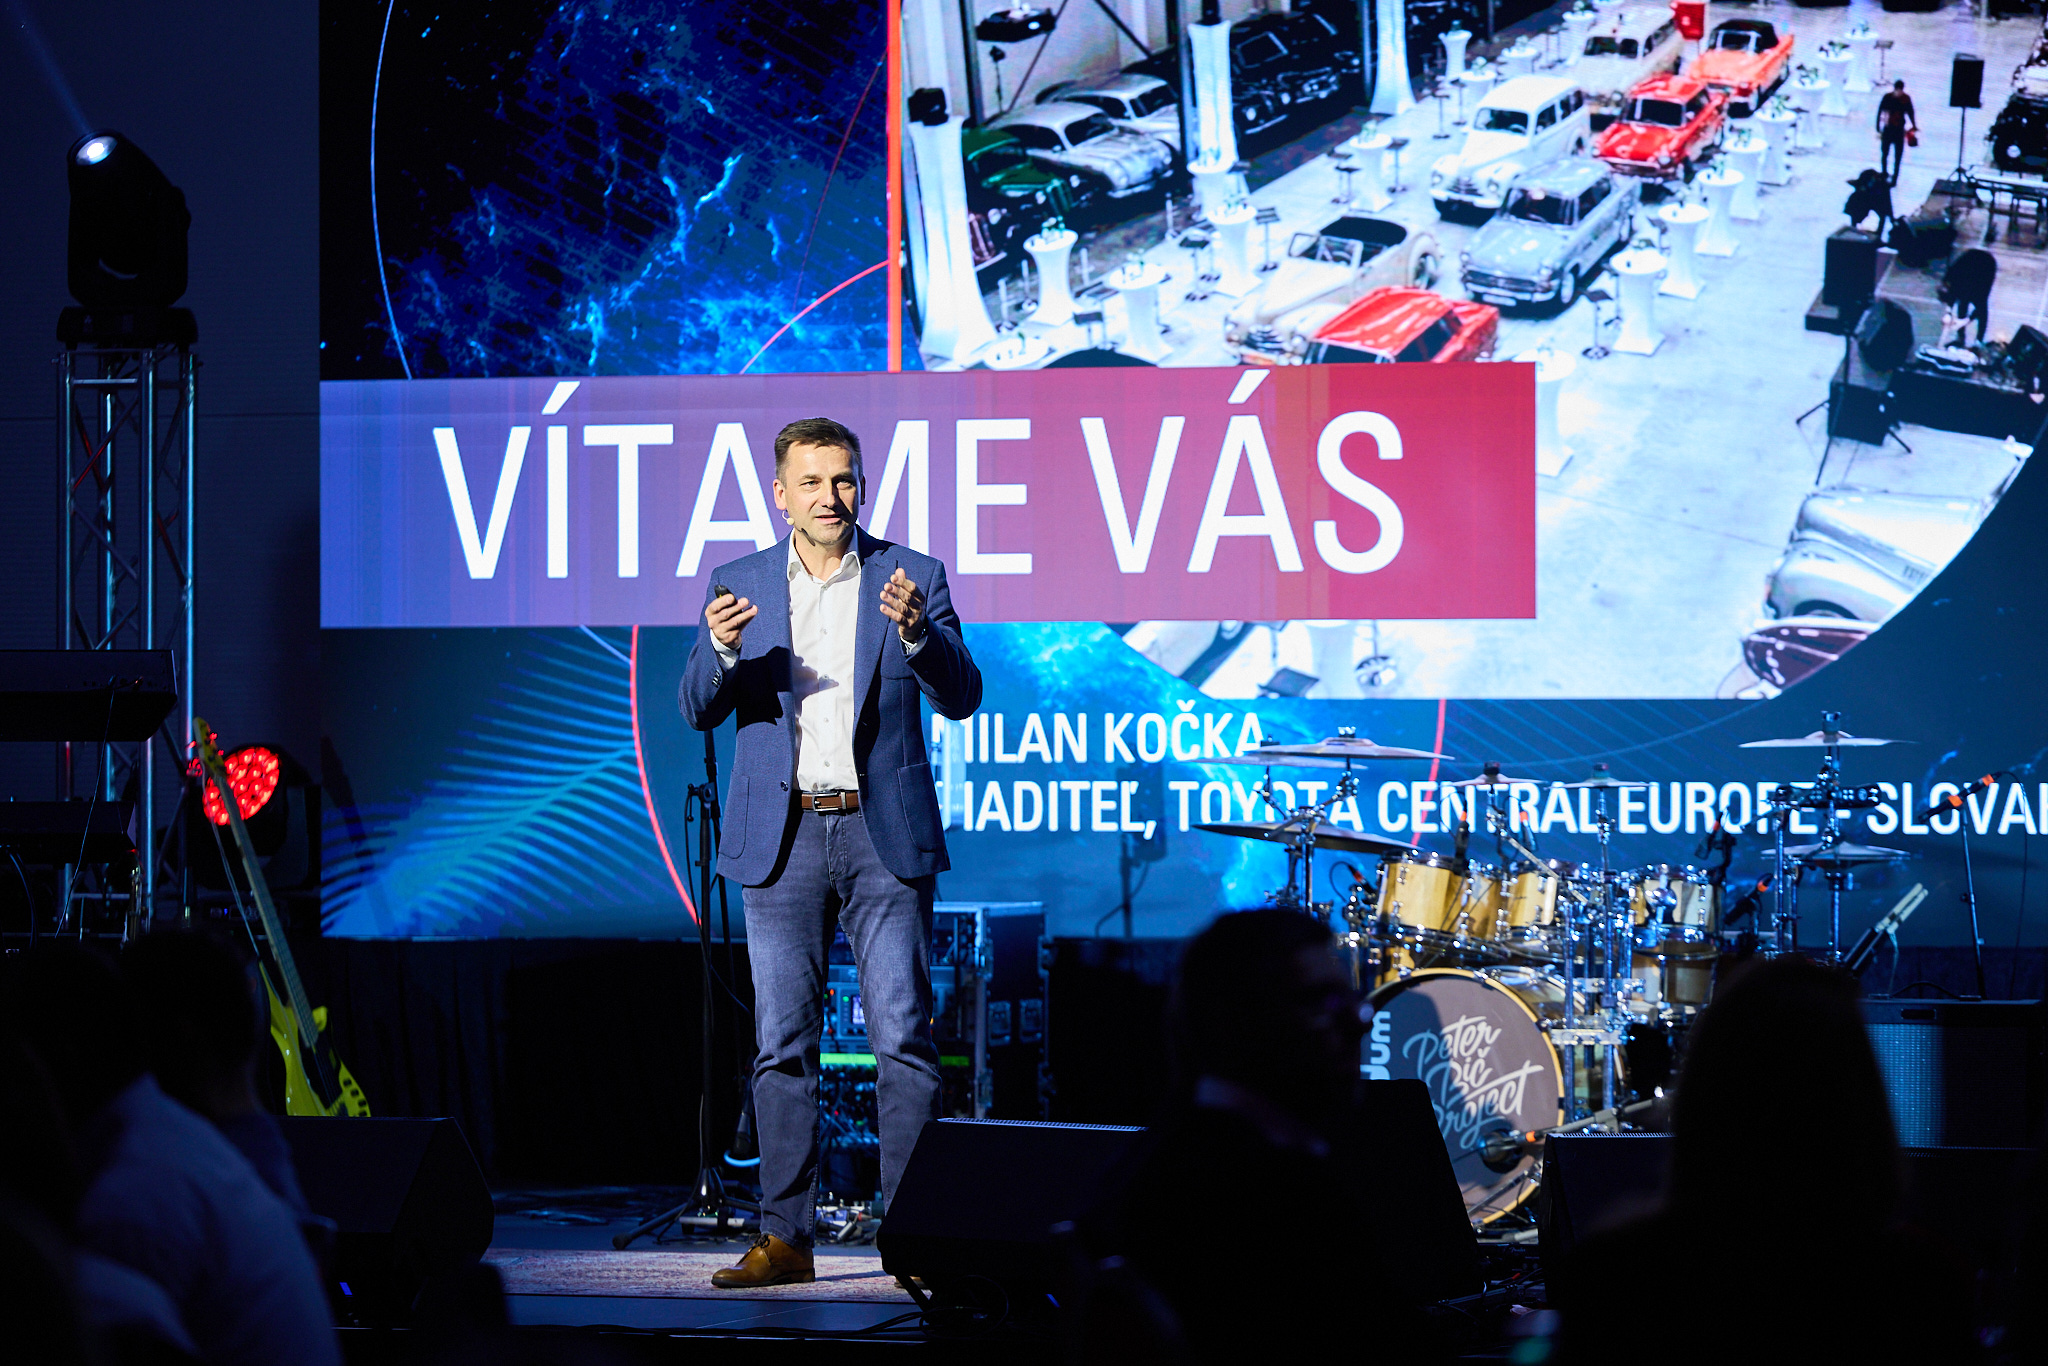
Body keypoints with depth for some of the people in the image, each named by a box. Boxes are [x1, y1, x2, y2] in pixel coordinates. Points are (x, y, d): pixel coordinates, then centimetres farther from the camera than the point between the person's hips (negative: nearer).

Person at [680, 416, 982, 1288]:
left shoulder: (913, 578, 4)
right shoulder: (741, 584, 8)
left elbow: (960, 699, -3)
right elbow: (698, 710, 2)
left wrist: (916, 633, -22)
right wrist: (722, 651, -20)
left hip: (885, 834, -1)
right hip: (782, 839, 1)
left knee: (903, 1040, -5)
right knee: (783, 1045, 2)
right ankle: (785, 1238, 6)